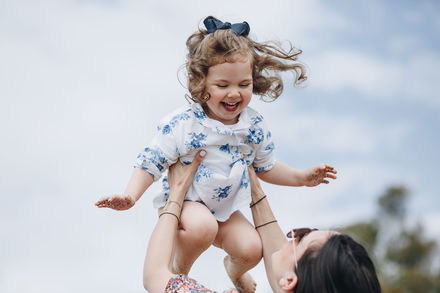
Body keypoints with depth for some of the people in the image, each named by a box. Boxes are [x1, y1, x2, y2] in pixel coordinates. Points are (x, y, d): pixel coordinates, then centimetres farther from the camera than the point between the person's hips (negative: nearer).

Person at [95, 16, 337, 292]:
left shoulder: (256, 126, -6)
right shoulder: (181, 123, -21)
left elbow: (266, 166, 12)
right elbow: (151, 162, -15)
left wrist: (301, 177, 3)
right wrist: (130, 196, -30)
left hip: (225, 209, 5)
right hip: (183, 200, -5)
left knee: (252, 248, -15)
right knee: (202, 226, -36)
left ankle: (235, 269, 26)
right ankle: (178, 268, -2)